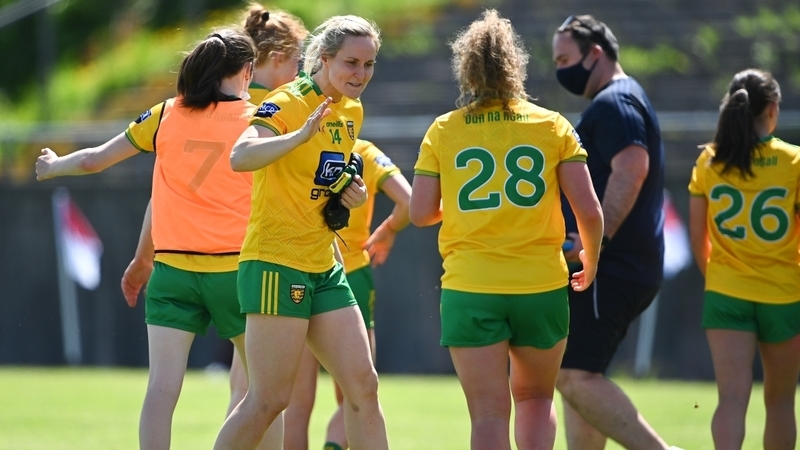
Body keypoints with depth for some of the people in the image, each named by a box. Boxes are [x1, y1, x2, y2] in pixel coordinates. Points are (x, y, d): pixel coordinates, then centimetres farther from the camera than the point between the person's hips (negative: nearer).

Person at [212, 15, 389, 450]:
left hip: (323, 267, 8)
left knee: (363, 386, 2)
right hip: (276, 263, -8)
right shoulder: (288, 102, -13)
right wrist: (300, 134, -46)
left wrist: (351, 194, 6)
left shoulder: (352, 112, 12)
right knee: (270, 398, -7)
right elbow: (240, 157, -31)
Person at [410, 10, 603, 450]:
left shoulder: (443, 131, 1)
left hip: (470, 288, -1)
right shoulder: (553, 126, 1)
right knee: (536, 397, 22)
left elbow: (420, 213, 1)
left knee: (489, 414, 0)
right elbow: (589, 210, -3)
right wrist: (591, 262, 15)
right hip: (542, 285, 1)